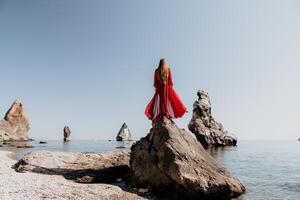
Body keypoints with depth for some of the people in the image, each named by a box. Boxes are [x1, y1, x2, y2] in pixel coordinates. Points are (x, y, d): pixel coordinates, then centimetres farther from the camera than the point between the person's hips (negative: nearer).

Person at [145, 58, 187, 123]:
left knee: (160, 101, 3)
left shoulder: (157, 71, 4)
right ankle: (167, 113, -5)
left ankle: (160, 114, -2)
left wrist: (156, 88, 11)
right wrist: (171, 86, 5)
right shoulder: (168, 69, 1)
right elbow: (170, 80, -1)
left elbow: (155, 81, 5)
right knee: (167, 100, 4)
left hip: (159, 87, 1)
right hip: (167, 87, -1)